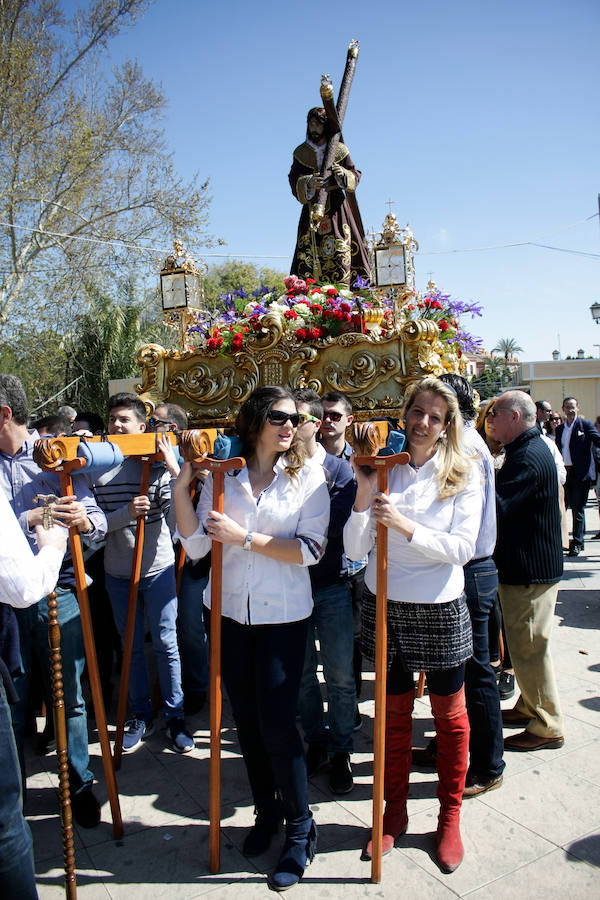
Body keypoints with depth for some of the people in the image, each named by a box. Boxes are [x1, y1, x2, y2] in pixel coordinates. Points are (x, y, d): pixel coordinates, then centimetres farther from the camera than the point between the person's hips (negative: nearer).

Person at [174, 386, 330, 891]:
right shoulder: (221, 475, 1)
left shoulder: (308, 477, -5)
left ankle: (300, 829, 21)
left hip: (284, 616, -3)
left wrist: (244, 537, -18)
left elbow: (311, 550, -13)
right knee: (246, 718, 14)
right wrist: (181, 489, -11)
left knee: (276, 721, -2)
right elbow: (197, 547, -2)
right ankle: (267, 812, 37)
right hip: (231, 612, 3)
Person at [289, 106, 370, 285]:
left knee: (340, 248, -13)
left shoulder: (339, 150, 8)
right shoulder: (301, 153, 10)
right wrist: (309, 183, -23)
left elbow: (356, 175, 8)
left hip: (337, 207, 0)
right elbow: (294, 181, -1)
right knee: (309, 249, -12)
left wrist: (343, 173, -15)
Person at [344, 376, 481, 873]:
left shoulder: (463, 474, -4)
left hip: (441, 610, -1)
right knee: (393, 712, 15)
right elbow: (356, 549, -6)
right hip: (386, 607, 1)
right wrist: (364, 493, -20)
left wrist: (405, 526, -24)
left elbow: (462, 548, -13)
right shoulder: (383, 469, -2)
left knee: (450, 715, 14)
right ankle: (395, 811, 35)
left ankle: (450, 817, 35)